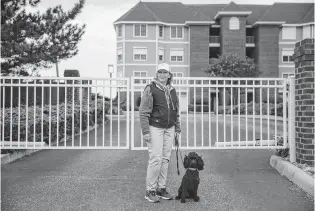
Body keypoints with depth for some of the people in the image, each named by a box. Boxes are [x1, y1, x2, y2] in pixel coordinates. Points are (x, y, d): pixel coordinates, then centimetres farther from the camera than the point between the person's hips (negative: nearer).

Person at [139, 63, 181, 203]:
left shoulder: (172, 91, 13)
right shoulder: (150, 89, -6)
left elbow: (176, 112, 20)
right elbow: (143, 112, -10)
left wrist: (177, 128, 16)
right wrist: (145, 131, -15)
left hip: (169, 129, 6)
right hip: (155, 128, -6)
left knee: (165, 159, 8)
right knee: (156, 159, -8)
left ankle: (161, 188, 19)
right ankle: (150, 191, 3)